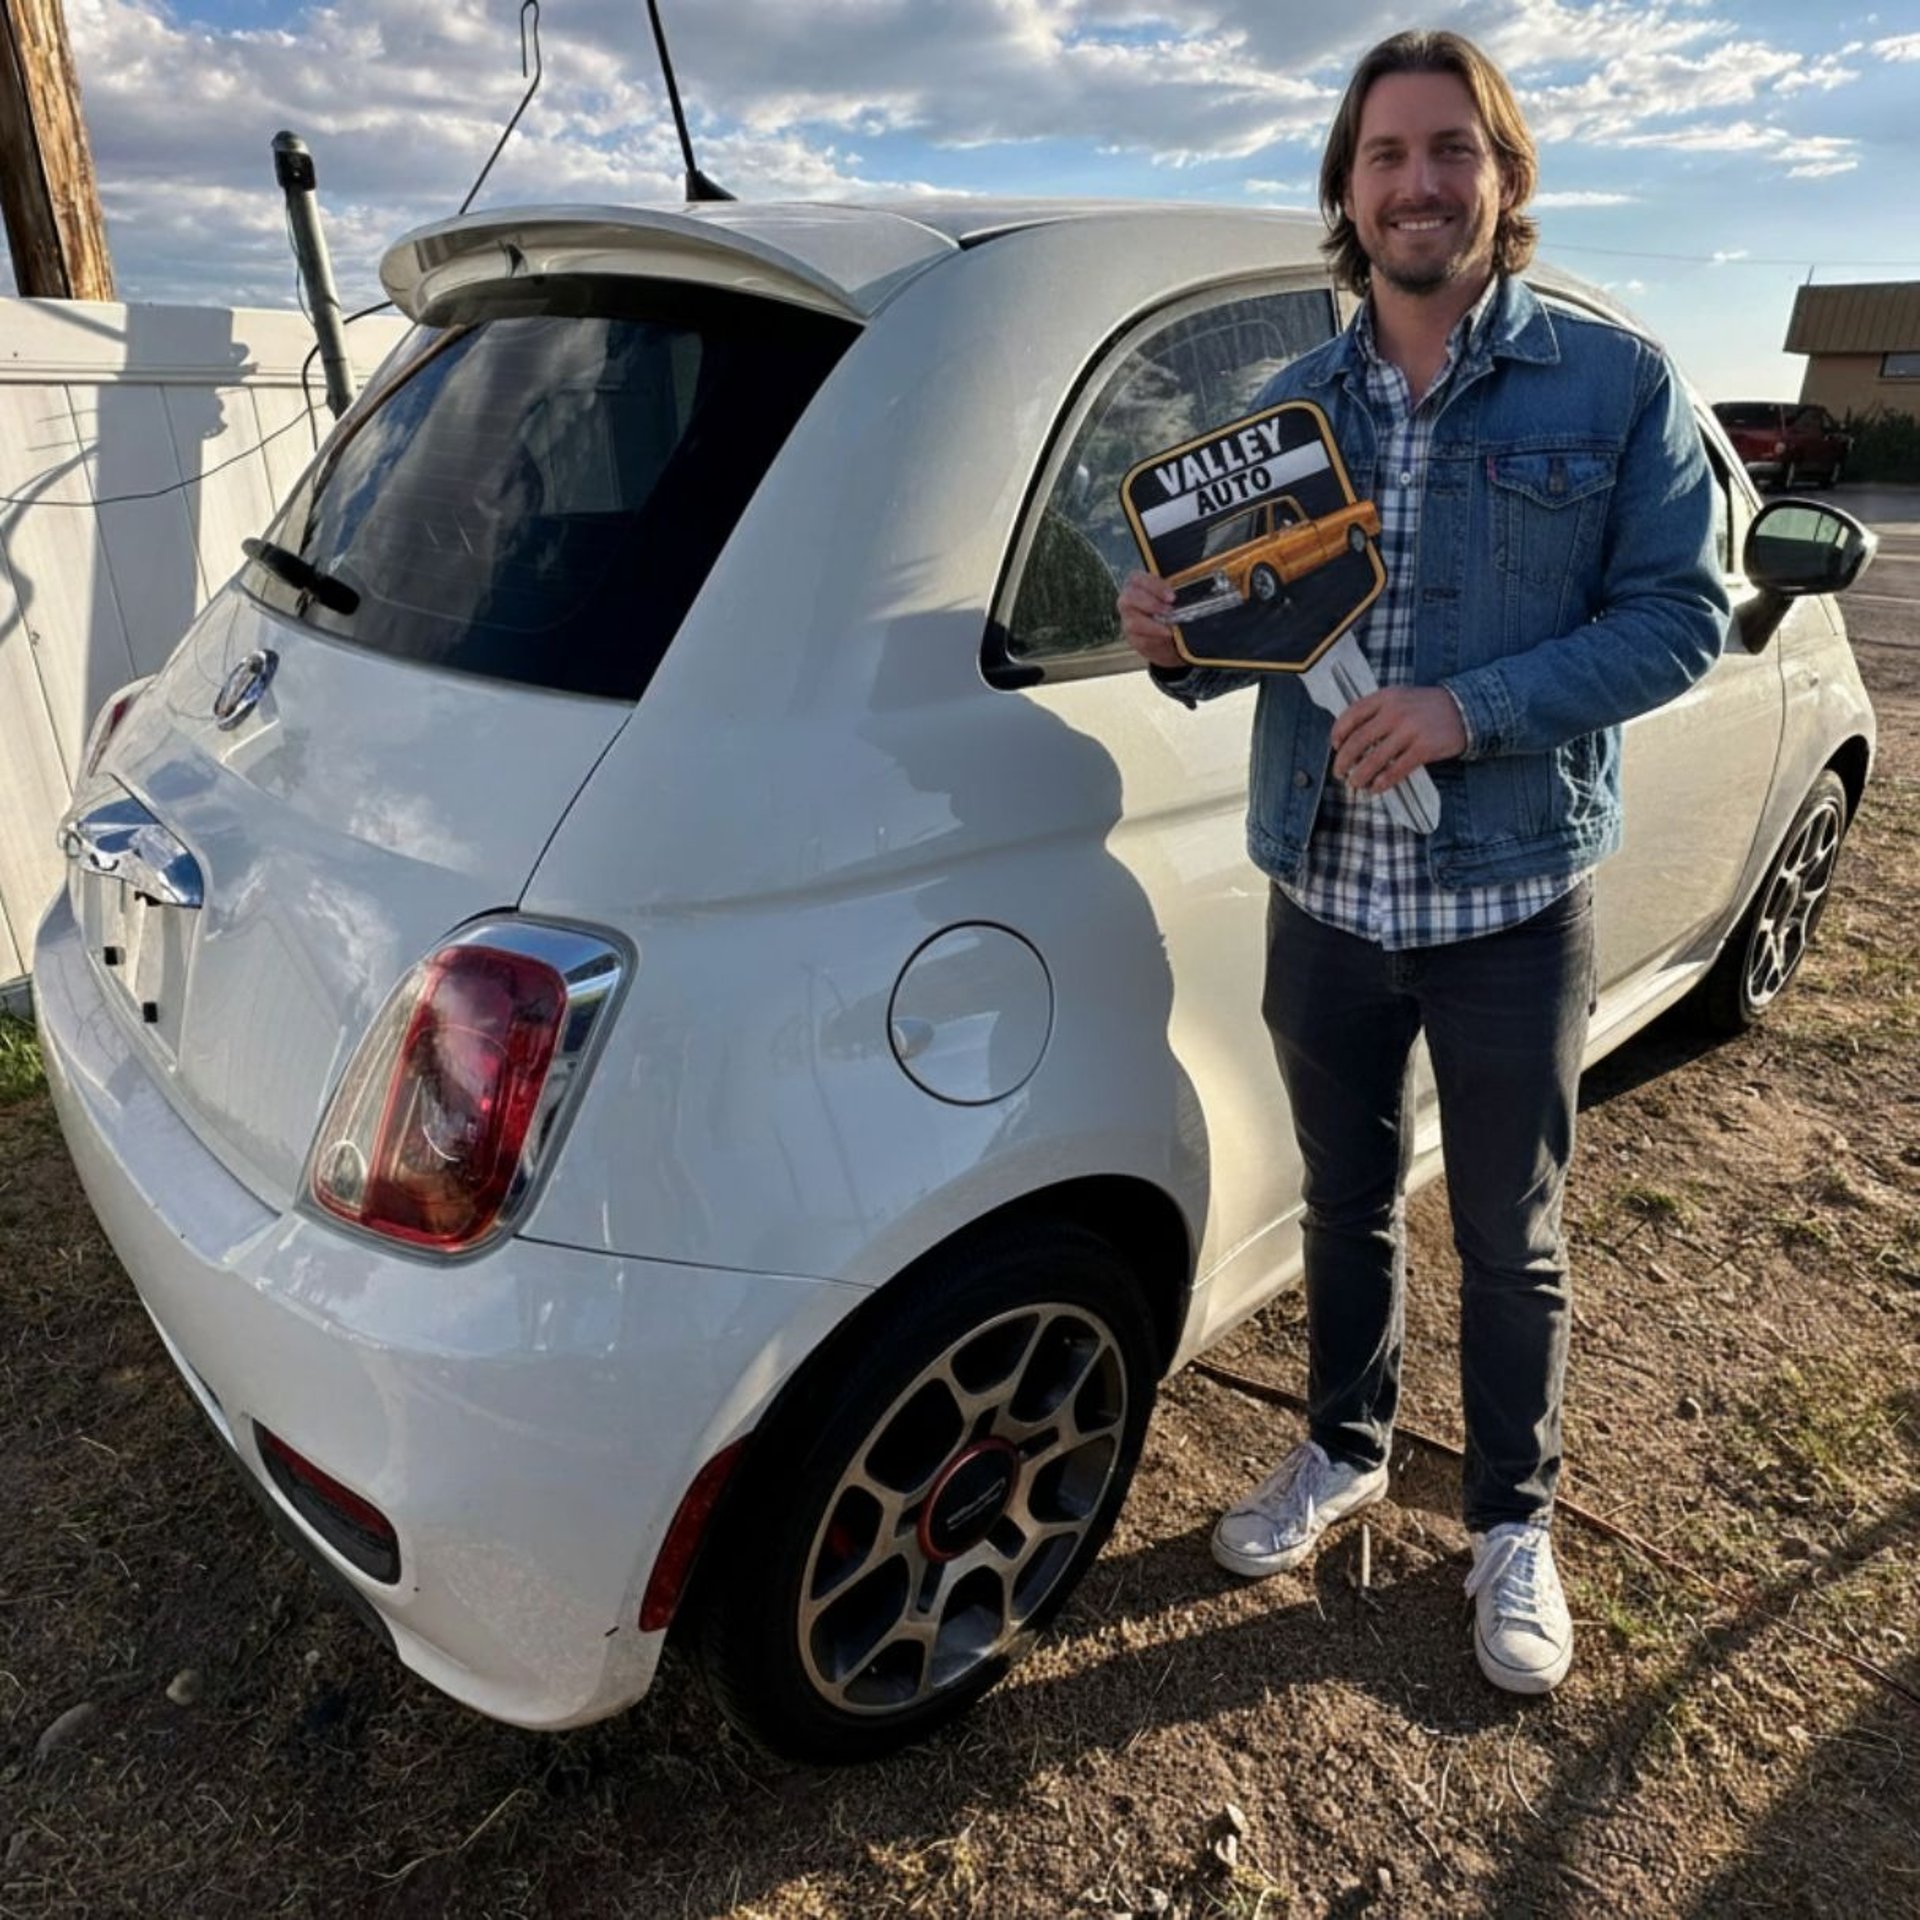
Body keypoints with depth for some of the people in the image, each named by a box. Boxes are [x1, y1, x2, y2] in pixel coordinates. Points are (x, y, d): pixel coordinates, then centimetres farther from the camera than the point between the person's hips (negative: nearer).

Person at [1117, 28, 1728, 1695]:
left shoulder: (1614, 382, -2)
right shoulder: (1289, 404, 7)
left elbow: (1683, 613, -7)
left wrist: (1472, 708, -21)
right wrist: (1177, 645, -12)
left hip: (1513, 901, -2)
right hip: (1323, 894, 3)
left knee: (1510, 1242, 12)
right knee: (1348, 1204, 19)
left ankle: (1513, 1523, 35)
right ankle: (1346, 1447, 43)